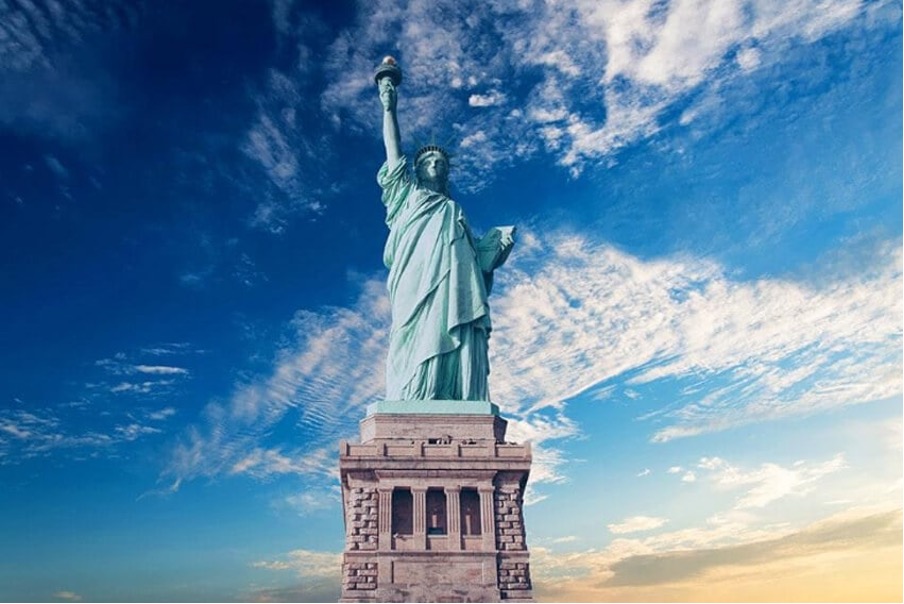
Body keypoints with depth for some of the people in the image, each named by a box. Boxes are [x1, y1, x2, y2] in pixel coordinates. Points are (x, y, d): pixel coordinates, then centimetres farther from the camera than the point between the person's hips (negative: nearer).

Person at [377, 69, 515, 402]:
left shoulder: (456, 213, 35)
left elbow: (478, 256, 23)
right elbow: (394, 154, 20)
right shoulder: (407, 197, 30)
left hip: (459, 296, 3)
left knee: (461, 374, -15)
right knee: (417, 365, -20)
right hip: (419, 292, -3)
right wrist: (389, 107, 19)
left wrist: (499, 241, 5)